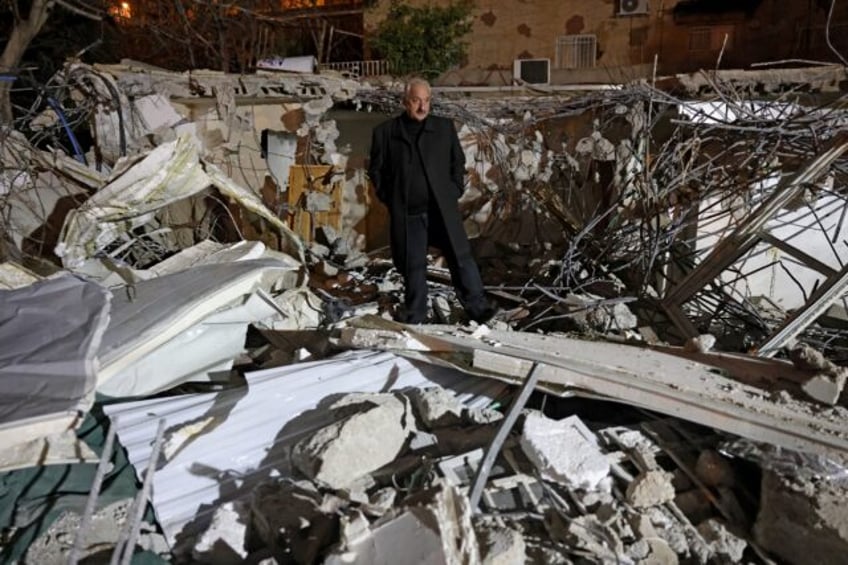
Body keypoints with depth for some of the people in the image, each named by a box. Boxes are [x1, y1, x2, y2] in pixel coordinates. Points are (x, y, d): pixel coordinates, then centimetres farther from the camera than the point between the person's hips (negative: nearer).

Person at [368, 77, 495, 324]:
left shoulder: (444, 127, 7)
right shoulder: (385, 132, 3)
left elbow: (458, 161, 15)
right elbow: (376, 169, 10)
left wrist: (455, 191, 5)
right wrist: (389, 198, 4)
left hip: (442, 209, 1)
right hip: (406, 213, 0)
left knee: (461, 257, -3)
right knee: (413, 265, 7)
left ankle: (477, 307, 7)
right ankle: (415, 318, 19)